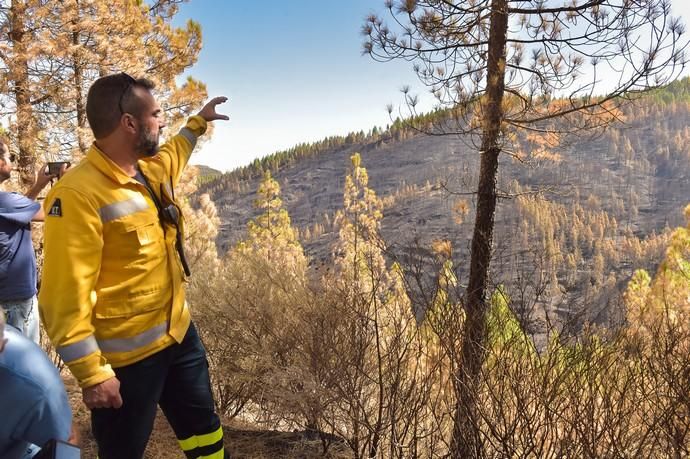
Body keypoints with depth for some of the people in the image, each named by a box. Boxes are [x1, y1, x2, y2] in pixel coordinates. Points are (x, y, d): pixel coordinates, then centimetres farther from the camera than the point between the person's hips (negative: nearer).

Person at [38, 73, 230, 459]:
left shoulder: (152, 170, 3)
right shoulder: (79, 194, -23)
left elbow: (172, 153, 31)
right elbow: (65, 295, -23)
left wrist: (199, 121, 39)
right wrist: (92, 372, -22)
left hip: (178, 333, 8)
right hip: (127, 355, -8)